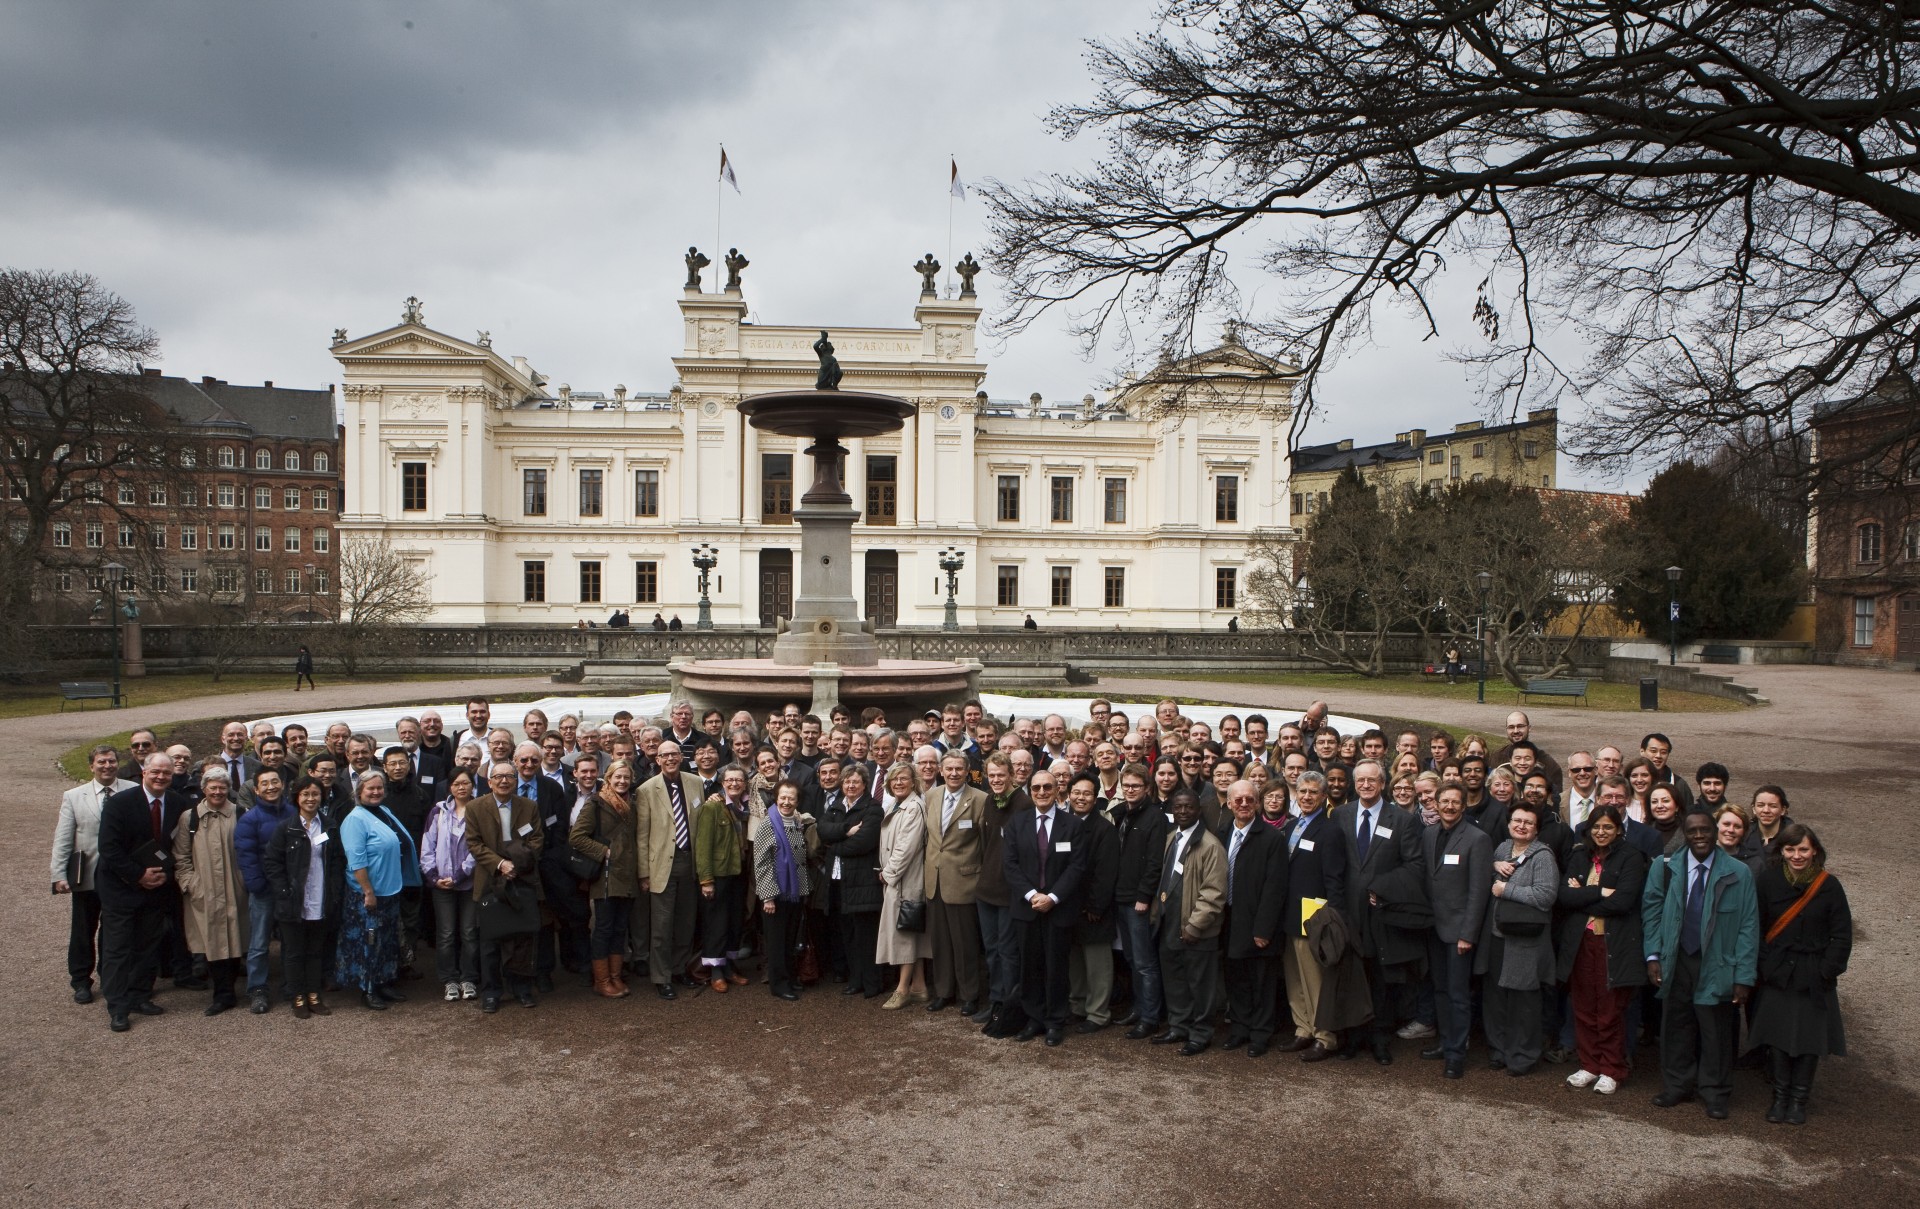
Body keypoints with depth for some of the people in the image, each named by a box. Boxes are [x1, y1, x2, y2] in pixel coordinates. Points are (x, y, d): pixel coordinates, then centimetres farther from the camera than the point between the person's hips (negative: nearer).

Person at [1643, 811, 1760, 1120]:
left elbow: (1749, 927, -6)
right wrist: (1653, 956, -2)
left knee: (1715, 1032, 7)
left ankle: (1715, 1093, 24)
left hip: (1716, 965, -2)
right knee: (1676, 1027, 12)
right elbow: (1651, 911, 5)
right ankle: (1677, 1086, 27)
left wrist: (1744, 977, -9)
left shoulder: (1738, 874, -7)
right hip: (1675, 961, 2)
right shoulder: (1665, 867, -2)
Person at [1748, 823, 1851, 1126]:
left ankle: (1799, 1100, 18)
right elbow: (1755, 928, 3)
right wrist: (1762, 966, -3)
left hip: (1813, 978, 0)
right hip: (1776, 975, 0)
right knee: (1777, 1038, 3)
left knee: (1809, 1039, 3)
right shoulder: (1768, 880, -3)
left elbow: (1842, 936, 1)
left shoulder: (1828, 885, -4)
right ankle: (1780, 1097, 18)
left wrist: (1826, 971, -6)